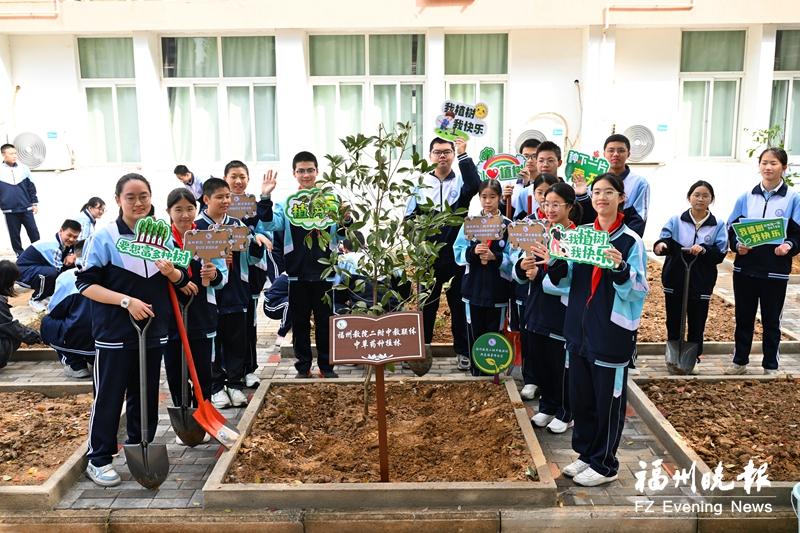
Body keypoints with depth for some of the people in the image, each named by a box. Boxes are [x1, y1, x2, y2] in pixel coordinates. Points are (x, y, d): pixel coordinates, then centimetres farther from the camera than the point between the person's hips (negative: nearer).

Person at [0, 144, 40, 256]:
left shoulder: (23, 168, 3)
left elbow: (31, 187, 10)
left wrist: (35, 203, 8)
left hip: (26, 209, 1)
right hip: (10, 211, -1)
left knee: (34, 232, 2)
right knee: (14, 235, 6)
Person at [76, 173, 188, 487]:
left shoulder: (162, 235, 5)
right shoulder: (105, 237, -8)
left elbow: (181, 280, 11)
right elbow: (86, 283, -10)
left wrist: (172, 272, -13)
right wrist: (126, 300, -21)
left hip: (154, 331, 4)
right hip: (115, 333, -4)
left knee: (146, 396, 14)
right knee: (108, 397, 5)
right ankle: (98, 460, 18)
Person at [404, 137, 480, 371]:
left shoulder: (461, 181, 1)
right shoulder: (421, 183, 5)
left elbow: (474, 186, -23)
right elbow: (409, 218, 6)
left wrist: (464, 155, -26)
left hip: (456, 255, -1)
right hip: (428, 256, 1)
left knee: (458, 304, 8)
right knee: (427, 305, 10)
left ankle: (462, 351, 19)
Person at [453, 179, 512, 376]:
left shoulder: (508, 225, -3)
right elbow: (458, 253, 0)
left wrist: (495, 256, -22)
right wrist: (473, 251, -18)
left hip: (497, 289, -1)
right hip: (474, 288, 2)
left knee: (494, 334, 7)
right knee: (474, 334, 8)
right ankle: (476, 373, 21)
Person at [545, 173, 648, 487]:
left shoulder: (631, 241, -8)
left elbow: (637, 290, -13)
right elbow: (565, 281, 8)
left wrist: (620, 268, -30)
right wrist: (556, 263, -11)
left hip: (612, 332, -5)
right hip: (579, 329, 5)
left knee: (608, 400, 6)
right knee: (580, 396, 15)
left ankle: (605, 464, 22)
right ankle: (586, 454, 33)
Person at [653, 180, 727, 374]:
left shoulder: (718, 225, 3)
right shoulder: (676, 221, 2)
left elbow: (720, 253, -5)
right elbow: (664, 240, -12)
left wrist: (704, 250, -24)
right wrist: (661, 245, -35)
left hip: (701, 283, 0)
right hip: (675, 280, 0)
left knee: (697, 324, 7)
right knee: (674, 322, 8)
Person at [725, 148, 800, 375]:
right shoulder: (746, 198, 6)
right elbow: (732, 228, 7)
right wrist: (737, 245, -12)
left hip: (775, 269, -2)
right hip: (745, 268, 2)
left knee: (771, 320, 8)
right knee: (744, 317, 12)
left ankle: (771, 366, 21)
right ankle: (739, 361, 25)